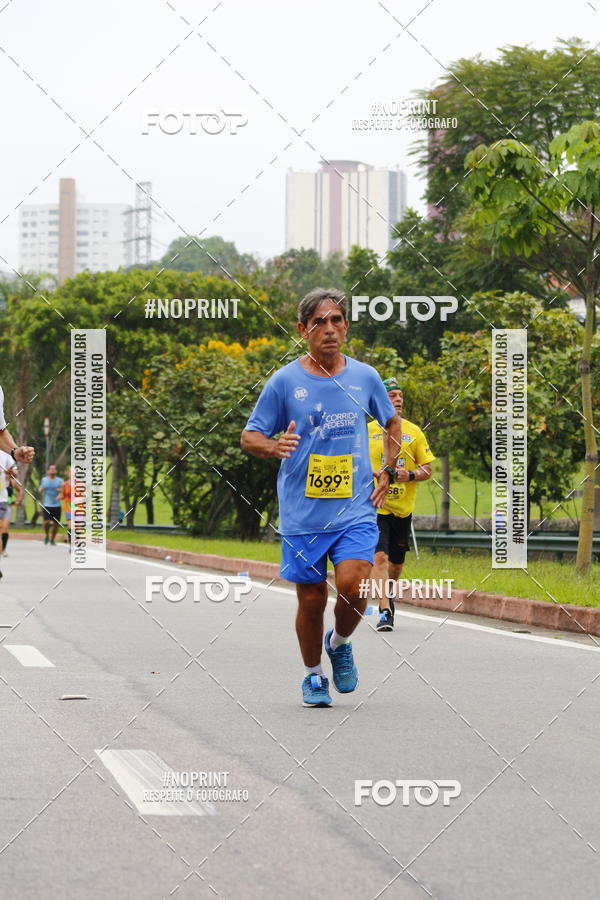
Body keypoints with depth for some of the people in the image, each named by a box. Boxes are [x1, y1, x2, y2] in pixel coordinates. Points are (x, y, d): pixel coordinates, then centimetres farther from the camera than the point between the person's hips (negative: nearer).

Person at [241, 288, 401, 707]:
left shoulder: (365, 377, 5)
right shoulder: (284, 381, -3)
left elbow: (393, 422, 23)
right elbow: (249, 437, 2)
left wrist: (387, 472, 13)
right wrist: (275, 445, -20)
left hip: (356, 510, 1)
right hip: (302, 514, -1)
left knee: (352, 585, -18)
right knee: (311, 600, 3)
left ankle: (340, 642, 14)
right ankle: (314, 676, 26)